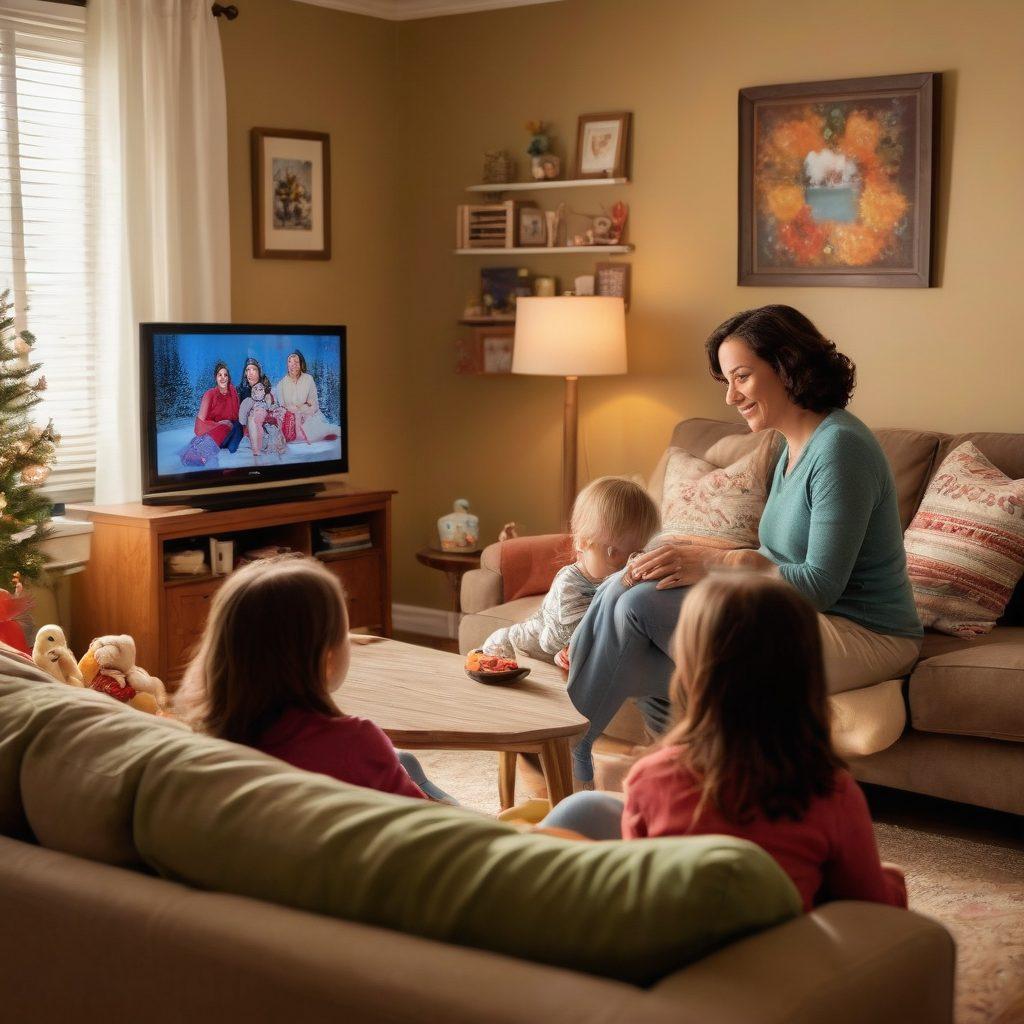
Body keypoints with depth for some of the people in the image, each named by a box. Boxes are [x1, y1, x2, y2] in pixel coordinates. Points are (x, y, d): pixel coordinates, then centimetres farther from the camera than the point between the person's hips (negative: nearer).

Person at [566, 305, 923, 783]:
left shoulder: (840, 447, -16)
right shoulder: (795, 446, 14)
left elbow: (821, 584, -20)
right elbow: (781, 559, 12)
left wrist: (717, 563, -22)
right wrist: (699, 555, -3)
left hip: (862, 637, -9)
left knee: (640, 604, -20)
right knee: (622, 587, -4)